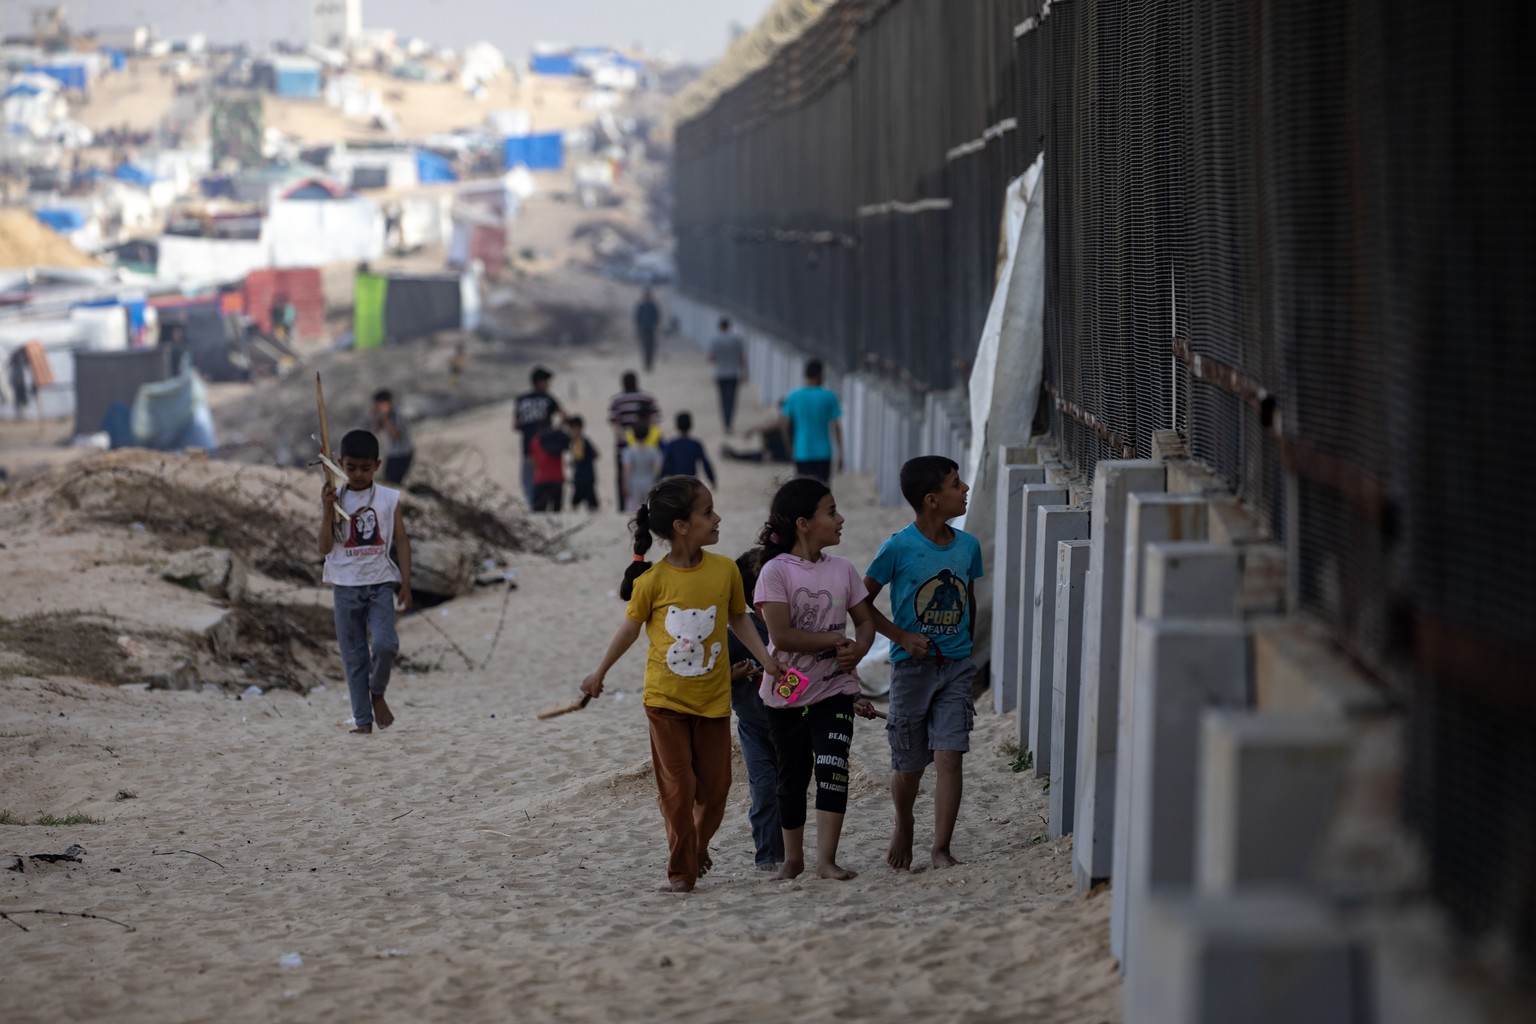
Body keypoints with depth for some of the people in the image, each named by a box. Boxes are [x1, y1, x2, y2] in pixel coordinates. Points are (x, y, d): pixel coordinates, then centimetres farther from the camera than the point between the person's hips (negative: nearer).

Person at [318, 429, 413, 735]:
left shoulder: (388, 499, 2)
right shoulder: (335, 500, 1)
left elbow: (402, 541, 5)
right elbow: (325, 547, -5)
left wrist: (406, 583, -1)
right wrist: (327, 510, -16)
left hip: (380, 583, -1)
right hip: (345, 586, 1)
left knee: (385, 644, -19)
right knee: (354, 655, 3)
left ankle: (377, 693, 9)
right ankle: (363, 719, 9)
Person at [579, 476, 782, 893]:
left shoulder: (725, 570, -5)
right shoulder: (654, 580, -13)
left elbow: (738, 618, 11)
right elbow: (631, 627, 1)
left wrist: (765, 657, 1)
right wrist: (600, 672, 10)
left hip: (713, 698, 3)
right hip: (666, 698, -3)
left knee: (715, 787, 8)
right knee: (677, 787, -2)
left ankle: (697, 847, 33)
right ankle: (681, 871, 8)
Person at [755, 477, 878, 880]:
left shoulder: (842, 570, 4)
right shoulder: (776, 571, -11)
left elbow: (865, 621, 12)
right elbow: (781, 635, -18)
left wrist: (857, 650, -10)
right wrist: (835, 640, -14)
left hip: (834, 688, 2)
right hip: (788, 692, -2)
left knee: (832, 766, -16)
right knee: (793, 776, 11)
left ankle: (826, 859, -17)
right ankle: (793, 858, 27)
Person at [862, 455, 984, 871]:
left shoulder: (967, 546, 4)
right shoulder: (898, 548, -10)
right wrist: (901, 637, -10)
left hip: (955, 666, 3)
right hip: (912, 666, -2)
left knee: (950, 757, -10)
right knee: (909, 765, 9)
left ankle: (941, 848, -6)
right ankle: (903, 827, 36)